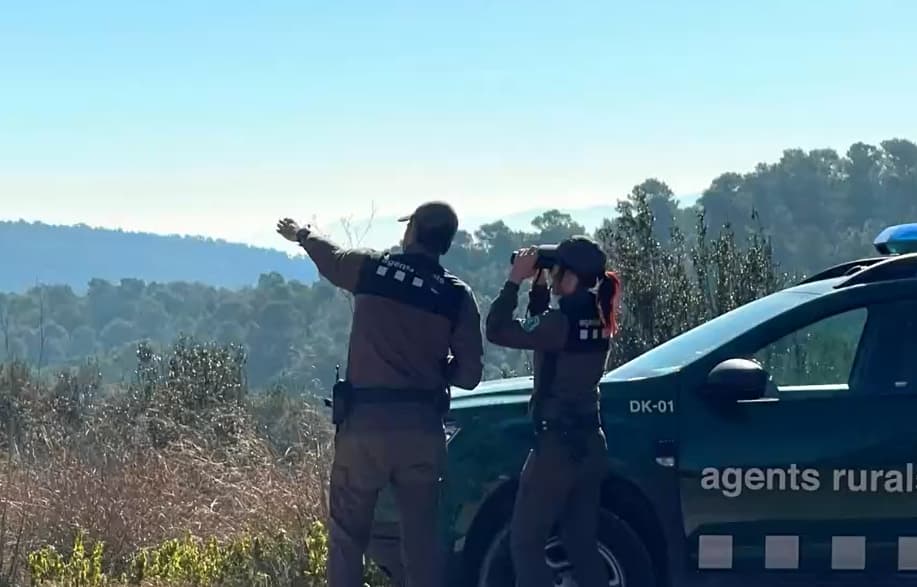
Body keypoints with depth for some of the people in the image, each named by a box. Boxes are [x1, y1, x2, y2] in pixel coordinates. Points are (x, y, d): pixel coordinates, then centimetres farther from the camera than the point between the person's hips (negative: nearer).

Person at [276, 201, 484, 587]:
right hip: (423, 427, 1)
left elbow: (329, 258, 22)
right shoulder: (457, 296, 0)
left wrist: (302, 235, 44)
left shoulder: (371, 269, -1)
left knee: (348, 534, 8)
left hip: (365, 423, -1)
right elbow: (469, 374, 0)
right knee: (422, 538, 9)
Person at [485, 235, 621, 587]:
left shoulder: (562, 321, -19)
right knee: (582, 545, 11)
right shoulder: (596, 319, 7)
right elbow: (542, 332, 22)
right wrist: (538, 287, 11)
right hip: (589, 444, 8)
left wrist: (515, 280, -12)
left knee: (525, 541, 0)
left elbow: (497, 330, -18)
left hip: (557, 445, -8)